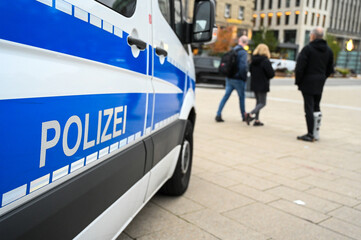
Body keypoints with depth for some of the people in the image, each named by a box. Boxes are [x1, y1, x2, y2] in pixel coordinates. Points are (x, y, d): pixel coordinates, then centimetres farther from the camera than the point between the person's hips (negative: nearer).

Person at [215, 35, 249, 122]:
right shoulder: (243, 52, -13)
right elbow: (243, 66, -22)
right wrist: (244, 77, -11)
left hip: (229, 78, 6)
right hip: (238, 79, -6)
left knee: (226, 96, 6)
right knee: (242, 97, 8)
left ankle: (218, 115, -1)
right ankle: (244, 116, 20)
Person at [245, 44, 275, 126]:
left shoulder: (253, 60, 3)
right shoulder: (265, 61, -16)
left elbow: (250, 70, 12)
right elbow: (271, 73, -16)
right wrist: (266, 77, 4)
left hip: (254, 84, 7)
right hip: (262, 85, -7)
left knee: (258, 101, 17)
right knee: (262, 103, 1)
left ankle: (257, 120, 16)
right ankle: (250, 114, -18)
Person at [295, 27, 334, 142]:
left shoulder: (308, 48, -11)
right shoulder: (328, 50, 10)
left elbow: (300, 67, -14)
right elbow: (330, 69, 15)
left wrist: (298, 81, -3)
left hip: (307, 83, -6)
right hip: (320, 84, 6)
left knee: (309, 108, -4)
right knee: (316, 107, 15)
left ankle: (310, 134, -4)